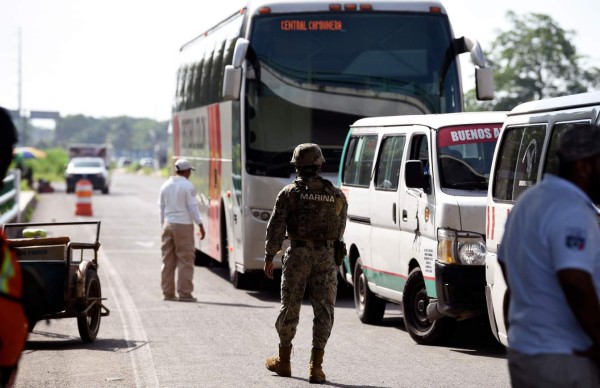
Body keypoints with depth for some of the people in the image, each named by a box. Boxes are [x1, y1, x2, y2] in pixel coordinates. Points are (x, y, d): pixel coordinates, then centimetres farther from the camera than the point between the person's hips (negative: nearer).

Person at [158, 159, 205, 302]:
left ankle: (167, 292, 12)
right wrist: (201, 226, -7)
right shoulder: (188, 186, -8)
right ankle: (184, 293, -4)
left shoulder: (165, 186, 10)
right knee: (185, 259, -2)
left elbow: (162, 208, 14)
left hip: (168, 225, 6)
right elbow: (193, 207, -10)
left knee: (168, 260, 10)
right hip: (183, 225, -6)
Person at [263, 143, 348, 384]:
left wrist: (269, 257, 2)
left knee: (290, 308, 12)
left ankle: (284, 362, 24)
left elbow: (276, 227, -5)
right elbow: (340, 231, 11)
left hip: (298, 255, -1)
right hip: (326, 256, 1)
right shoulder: (336, 196, 4)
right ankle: (316, 366, -7)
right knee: (324, 310, 2)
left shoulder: (289, 193, -3)